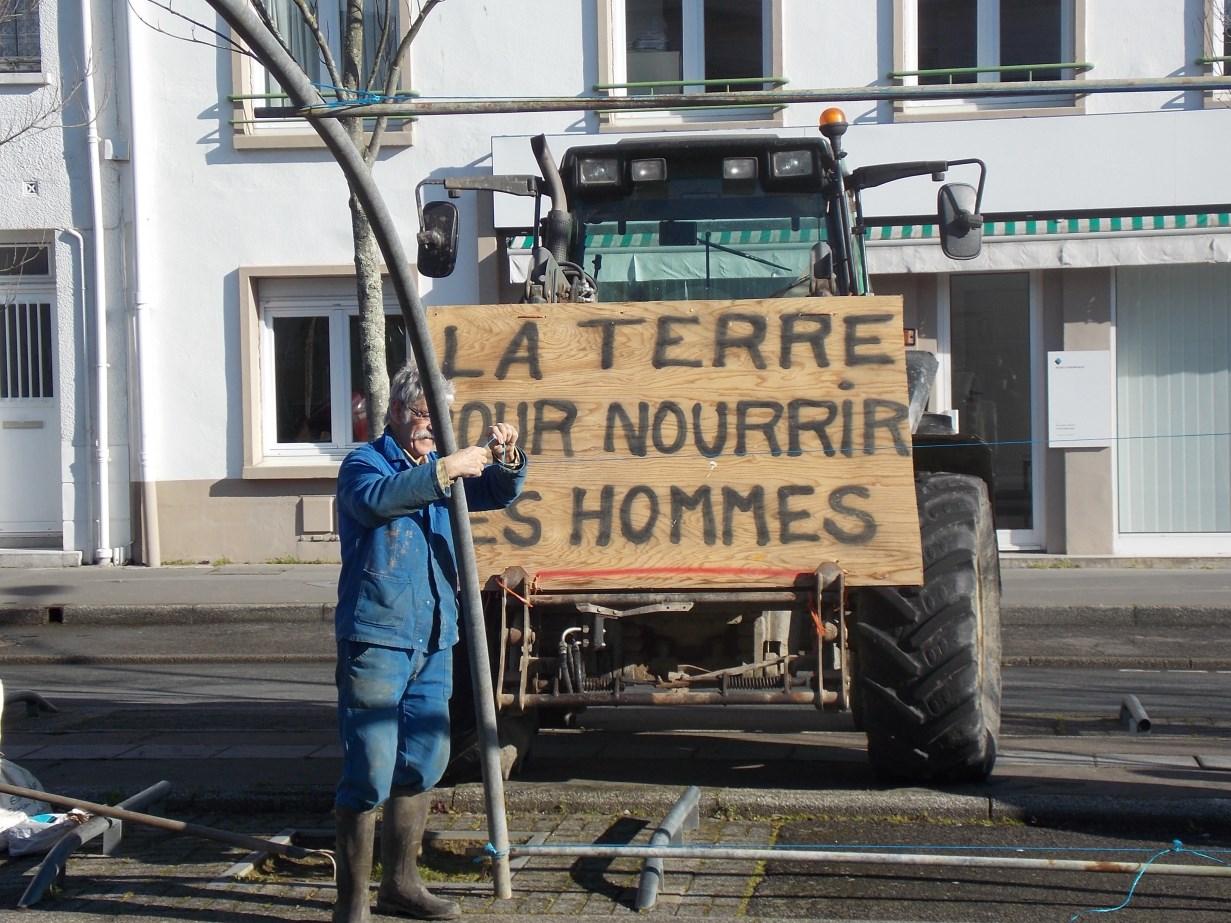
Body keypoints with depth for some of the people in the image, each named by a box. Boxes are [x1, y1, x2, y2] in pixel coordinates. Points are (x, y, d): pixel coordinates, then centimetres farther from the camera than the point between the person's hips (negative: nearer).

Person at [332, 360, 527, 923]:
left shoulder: (438, 467, 18)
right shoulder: (364, 464, -3)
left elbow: (500, 494, 16)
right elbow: (375, 498, -25)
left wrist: (505, 456, -5)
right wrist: (445, 470, -29)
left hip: (433, 641, 8)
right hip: (375, 638, -8)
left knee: (422, 764, 13)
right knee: (370, 771, -9)